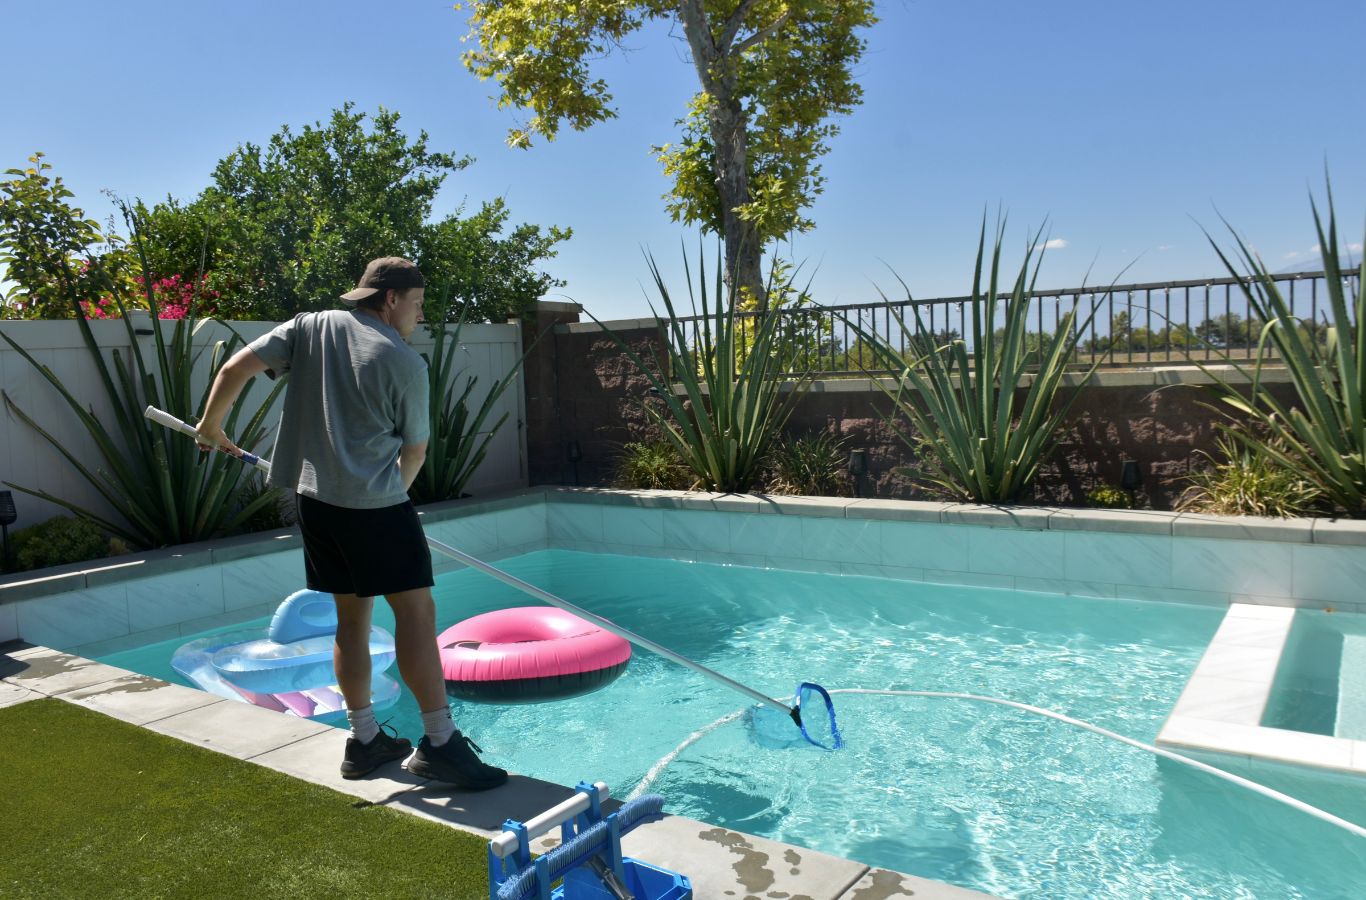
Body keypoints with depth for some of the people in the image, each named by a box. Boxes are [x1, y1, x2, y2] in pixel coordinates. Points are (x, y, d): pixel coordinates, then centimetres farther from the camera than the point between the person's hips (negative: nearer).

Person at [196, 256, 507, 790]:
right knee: (415, 610, -3)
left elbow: (235, 369, 2)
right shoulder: (406, 362, -5)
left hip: (313, 498, 7)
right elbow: (415, 450, 2)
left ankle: (364, 741, 22)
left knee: (351, 616, 14)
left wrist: (211, 425, 18)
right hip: (375, 504, -7)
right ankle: (439, 743, -2)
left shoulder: (310, 327, 8)